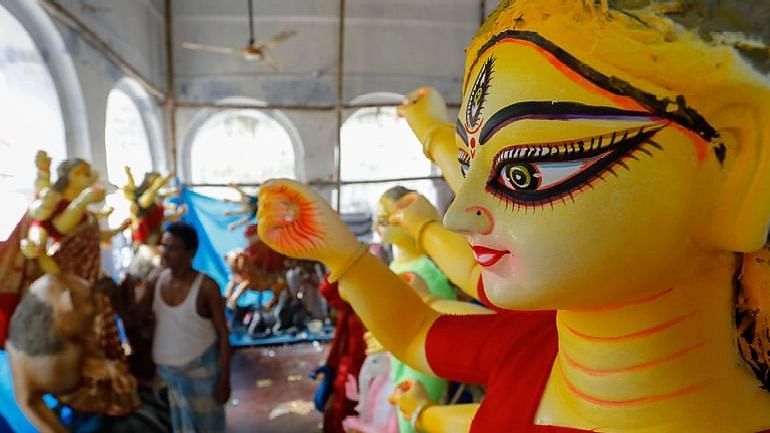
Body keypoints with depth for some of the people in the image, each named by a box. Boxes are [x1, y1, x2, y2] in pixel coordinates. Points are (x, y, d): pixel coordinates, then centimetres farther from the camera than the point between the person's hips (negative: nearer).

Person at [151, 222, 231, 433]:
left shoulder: (206, 287, -21)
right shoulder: (157, 280, -7)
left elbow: (223, 335, -15)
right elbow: (148, 323, 3)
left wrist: (224, 379, -15)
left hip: (202, 369, -4)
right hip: (168, 369, 4)